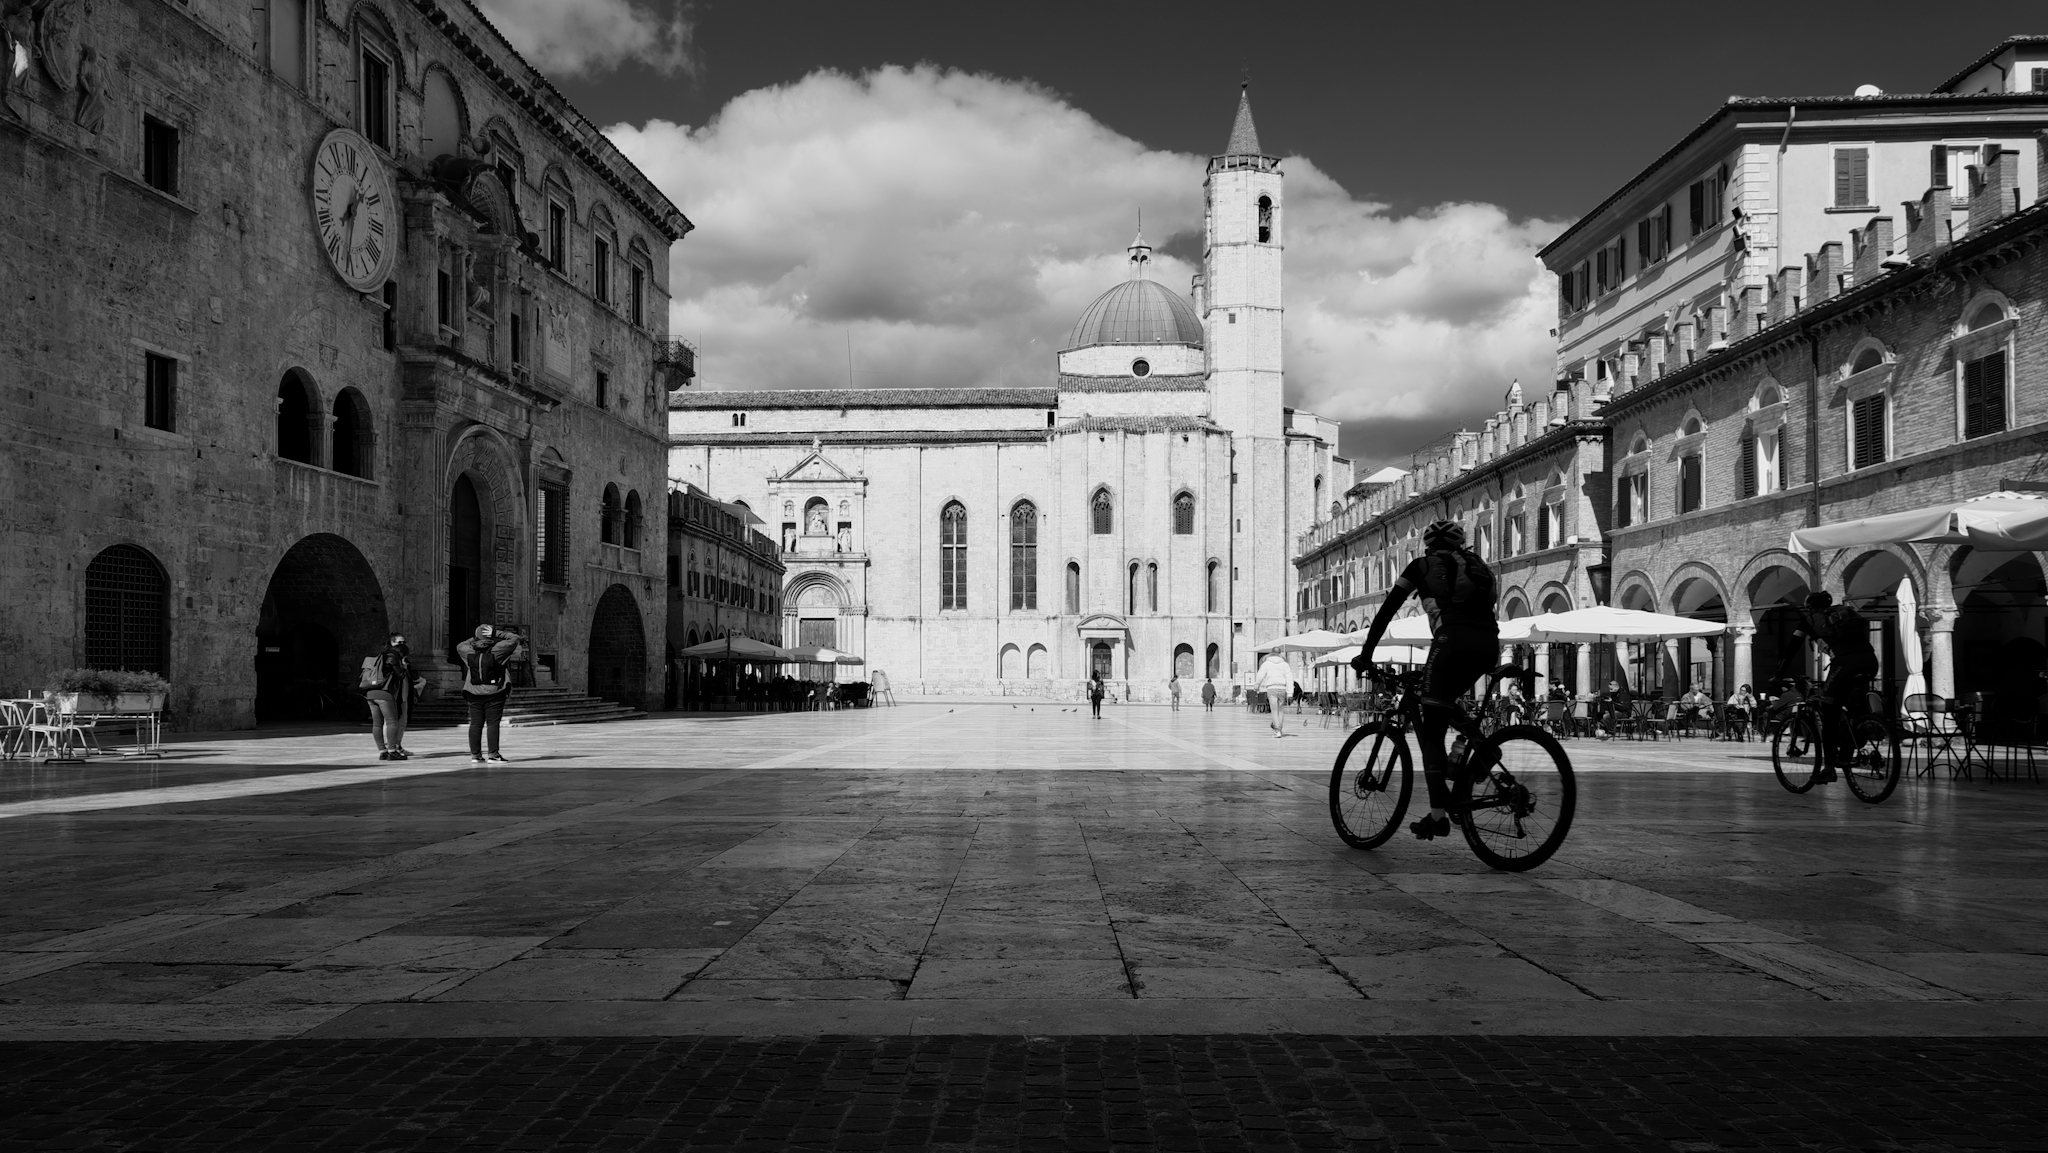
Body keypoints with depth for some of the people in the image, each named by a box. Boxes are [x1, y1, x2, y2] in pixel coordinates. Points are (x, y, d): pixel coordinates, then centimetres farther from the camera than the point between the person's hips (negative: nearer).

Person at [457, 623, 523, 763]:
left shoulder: (470, 652, 0)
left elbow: (459, 646, 24)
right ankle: (493, 754, -5)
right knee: (492, 723, -2)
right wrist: (497, 634, -5)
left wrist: (474, 639, 17)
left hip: (474, 694, 4)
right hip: (494, 694, -4)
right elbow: (515, 639, -5)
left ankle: (475, 754, 10)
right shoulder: (496, 651, -11)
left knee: (475, 724, 8)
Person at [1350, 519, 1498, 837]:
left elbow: (1387, 611, 17)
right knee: (1444, 705, 30)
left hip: (1453, 640, -5)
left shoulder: (1422, 566, 20)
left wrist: (1365, 654, 21)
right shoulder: (1475, 564, 32)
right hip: (1489, 644, 5)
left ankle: (1438, 815, -11)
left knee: (1431, 732, 0)